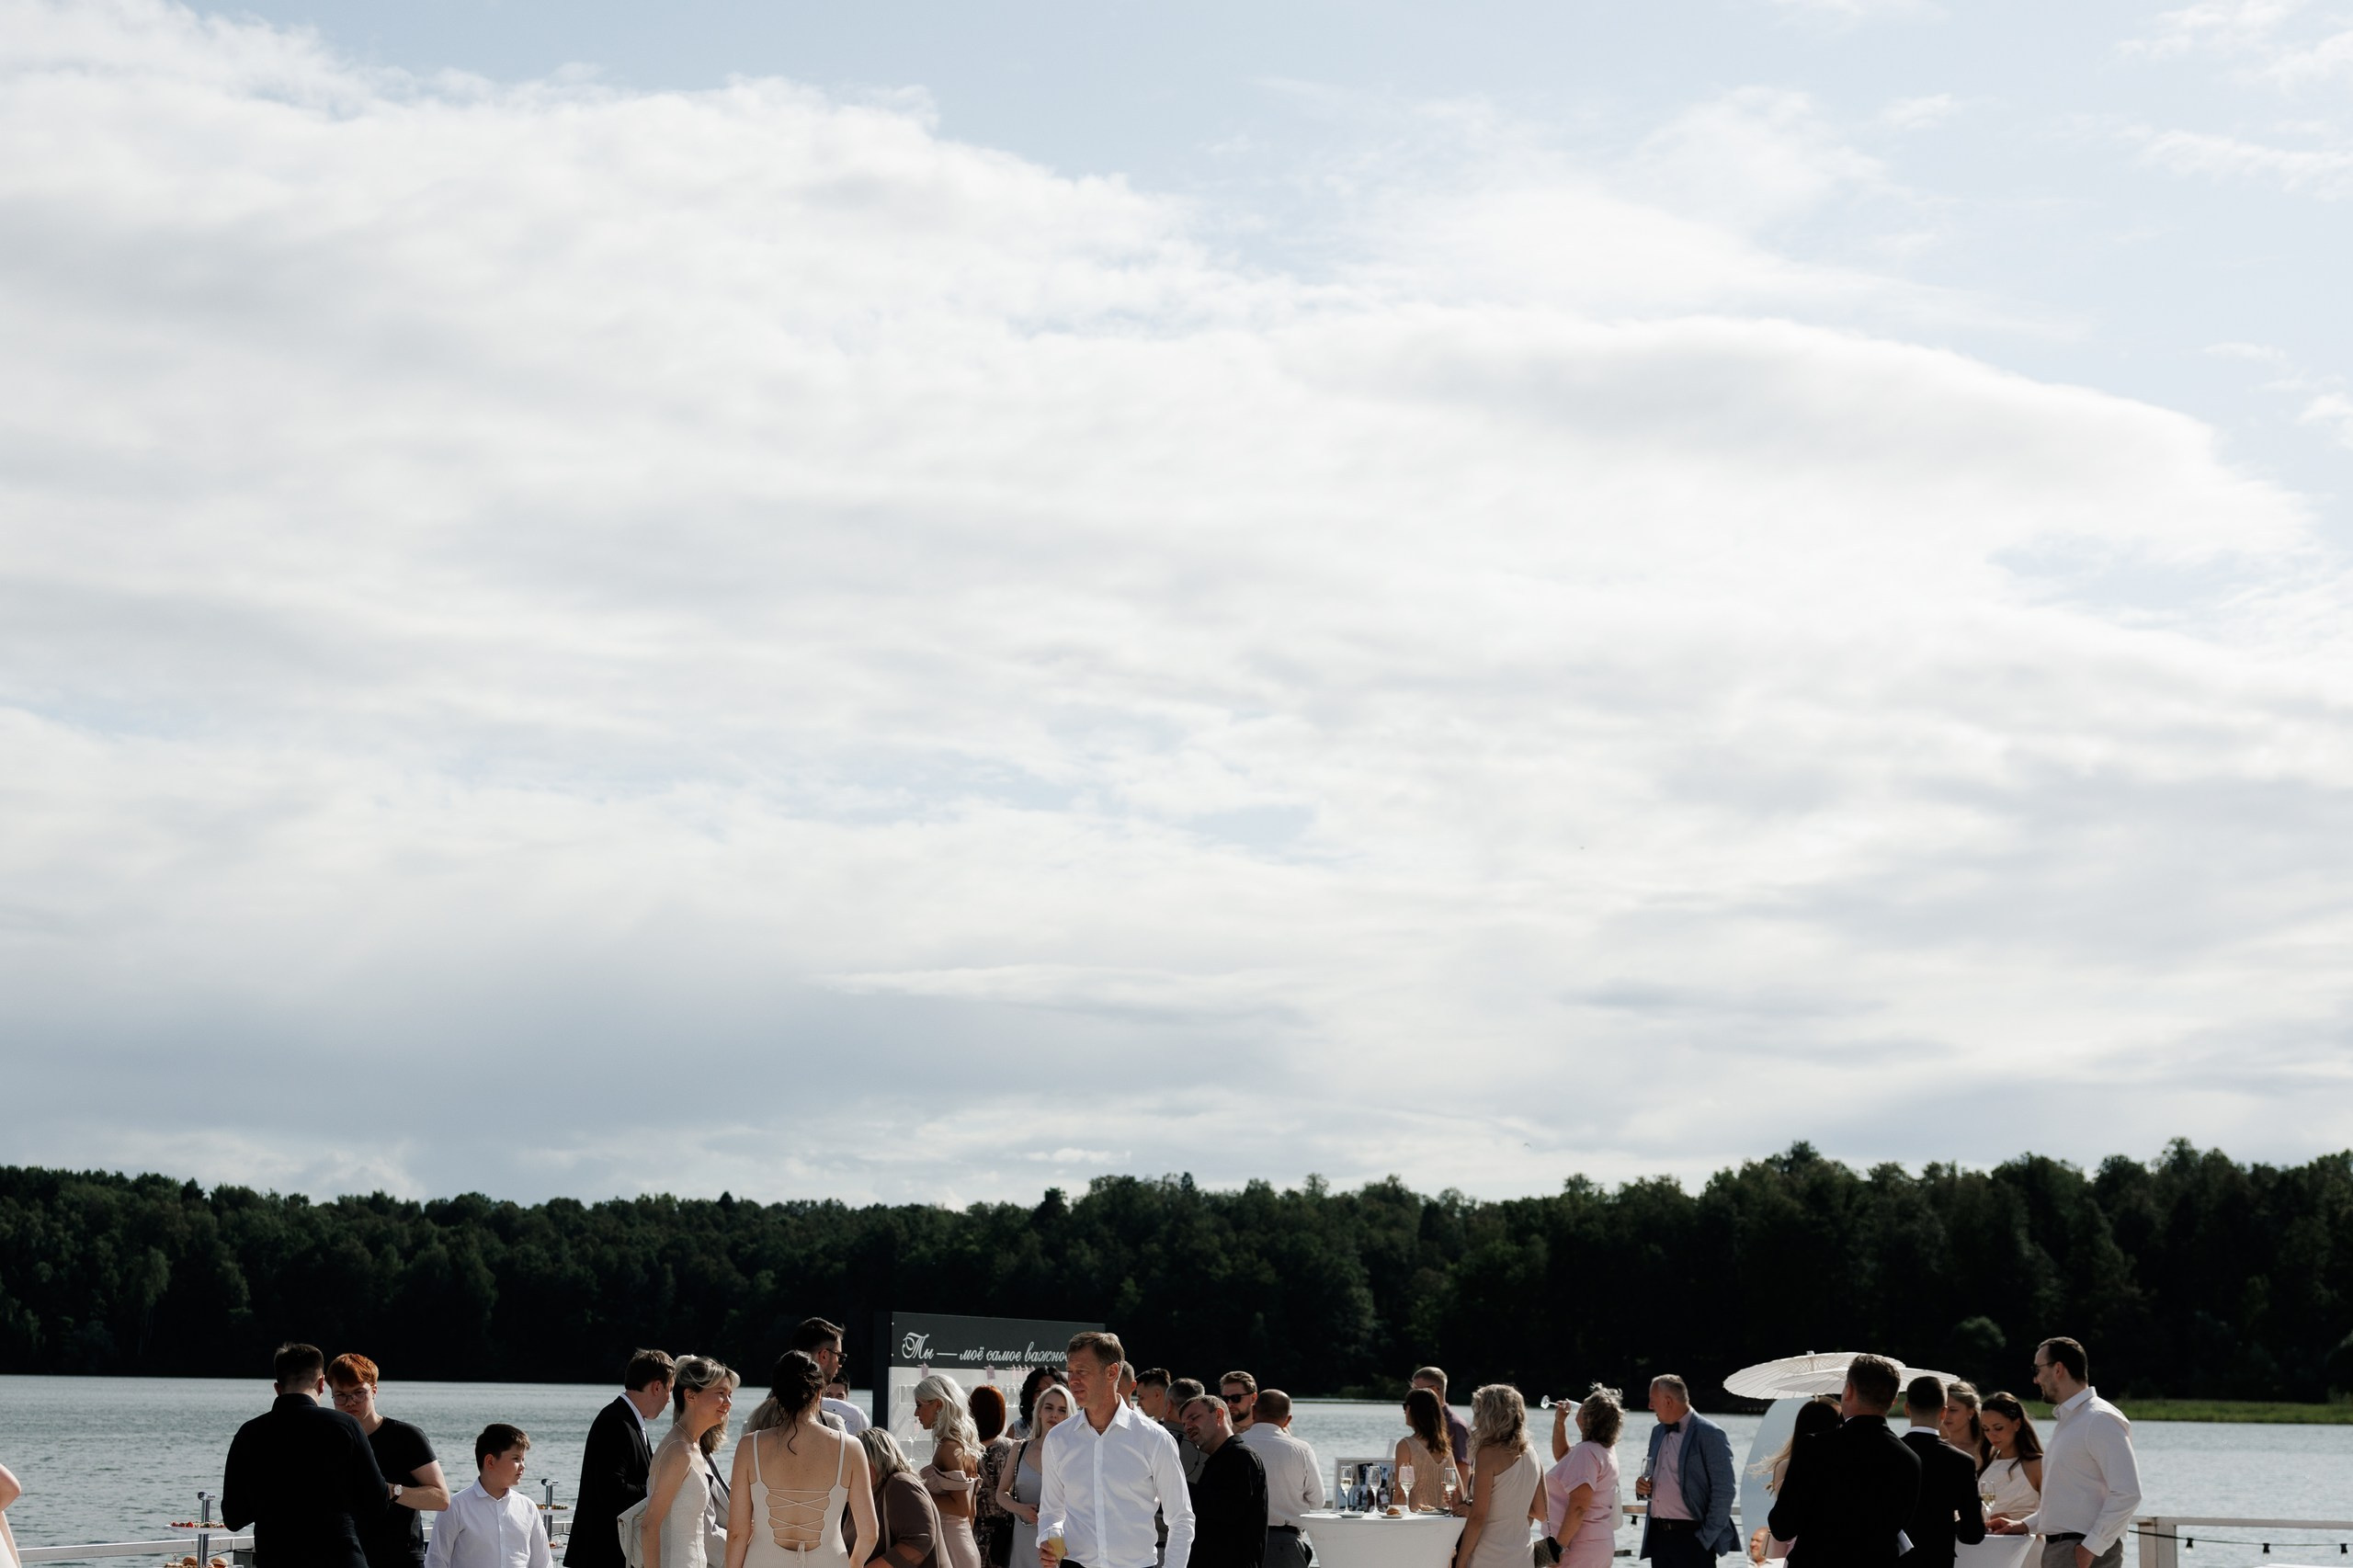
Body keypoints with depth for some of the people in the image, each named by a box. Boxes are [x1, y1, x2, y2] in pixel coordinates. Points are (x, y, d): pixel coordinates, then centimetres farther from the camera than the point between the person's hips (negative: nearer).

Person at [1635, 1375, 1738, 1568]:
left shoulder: (1710, 1435, -10)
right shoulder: (1658, 1432, 15)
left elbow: (1723, 1492, -12)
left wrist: (1707, 1537, -15)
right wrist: (1643, 1486, 4)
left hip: (1691, 1538, -8)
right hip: (1659, 1536, 8)